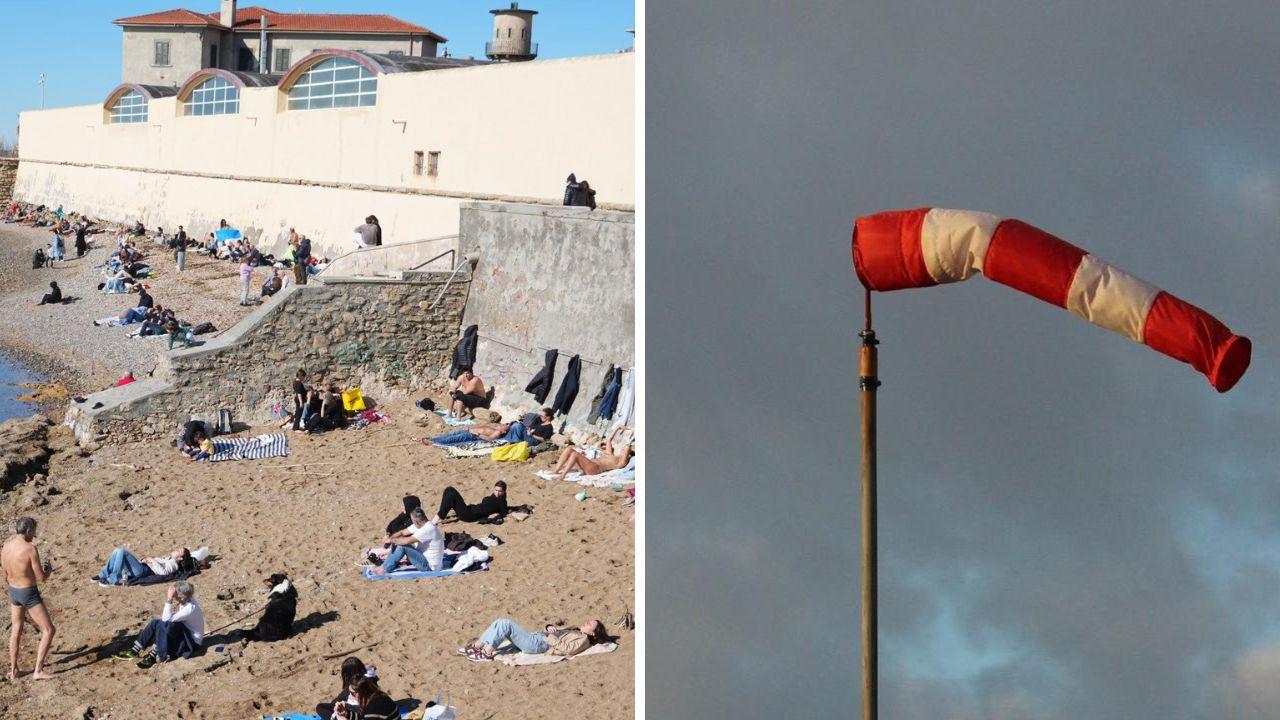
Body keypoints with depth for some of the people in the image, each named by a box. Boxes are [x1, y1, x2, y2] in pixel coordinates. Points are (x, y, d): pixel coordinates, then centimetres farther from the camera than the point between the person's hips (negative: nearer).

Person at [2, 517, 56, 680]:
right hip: (30, 594, -7)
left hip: (13, 593, 7)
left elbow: (6, 576, 9)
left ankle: (13, 670, 28)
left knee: (16, 631, 22)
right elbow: (41, 578, -19)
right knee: (49, 630, 3)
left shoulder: (6, 546, -2)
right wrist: (49, 569, 4)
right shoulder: (30, 549, -23)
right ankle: (38, 671, -2)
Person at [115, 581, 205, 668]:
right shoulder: (187, 599, -5)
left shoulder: (190, 608, -30)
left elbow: (166, 620, -29)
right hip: (184, 633, 9)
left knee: (164, 625, -30)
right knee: (154, 623, -4)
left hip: (193, 642, -9)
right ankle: (134, 651, -3)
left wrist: (169, 600, -32)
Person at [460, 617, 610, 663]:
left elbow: (566, 648, -18)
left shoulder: (583, 640, -2)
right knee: (500, 623, -2)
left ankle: (487, 654, -18)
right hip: (534, 637, 9)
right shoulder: (574, 629, 27)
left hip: (537, 645, -9)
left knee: (506, 624, -22)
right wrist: (549, 628, 8)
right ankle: (475, 647, -3)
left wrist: (549, 637, -13)